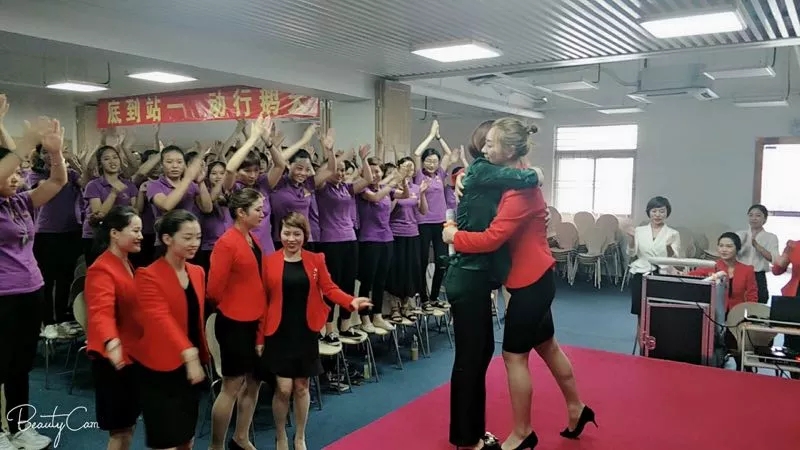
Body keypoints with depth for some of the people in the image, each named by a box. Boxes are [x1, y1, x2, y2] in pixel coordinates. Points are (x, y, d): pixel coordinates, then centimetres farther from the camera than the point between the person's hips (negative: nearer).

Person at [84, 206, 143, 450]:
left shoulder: (126, 264, 10)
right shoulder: (102, 270, -20)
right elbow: (101, 312, -37)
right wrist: (112, 342, -54)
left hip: (133, 355, 9)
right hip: (114, 360, -9)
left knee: (129, 424, 19)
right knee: (120, 430, 0)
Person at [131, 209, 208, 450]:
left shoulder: (198, 272, 6)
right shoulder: (149, 276, -15)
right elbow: (160, 319, -29)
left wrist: (199, 355, 13)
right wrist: (188, 353, -40)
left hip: (191, 365, 7)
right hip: (159, 368, -6)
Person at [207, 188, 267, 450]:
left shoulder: (253, 240, 7)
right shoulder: (227, 243, -17)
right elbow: (214, 288, -15)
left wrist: (257, 307, 7)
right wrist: (232, 306, 1)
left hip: (255, 320, 8)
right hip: (234, 322, -8)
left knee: (253, 381, 16)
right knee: (232, 386, 1)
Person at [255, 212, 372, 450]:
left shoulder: (315, 260, 1)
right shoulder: (269, 262, -5)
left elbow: (329, 288, -1)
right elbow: (262, 301, -3)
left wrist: (351, 301, -20)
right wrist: (260, 337, -3)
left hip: (306, 333, 2)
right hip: (279, 334, -2)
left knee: (302, 387, 11)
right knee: (283, 388, -1)